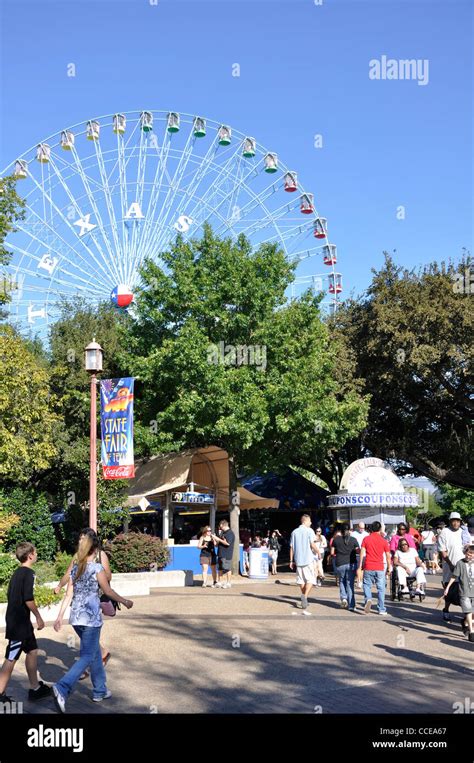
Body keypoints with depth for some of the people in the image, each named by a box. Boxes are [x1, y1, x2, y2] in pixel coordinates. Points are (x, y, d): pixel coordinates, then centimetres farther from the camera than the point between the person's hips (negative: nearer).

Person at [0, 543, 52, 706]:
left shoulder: (17, 573, 12)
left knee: (32, 651, 16)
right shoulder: (28, 573, -15)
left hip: (16, 619, 9)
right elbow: (28, 599, -21)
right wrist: (39, 617, -10)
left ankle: (35, 688, 23)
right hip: (19, 622, -9)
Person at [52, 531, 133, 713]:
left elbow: (69, 594, 7)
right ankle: (62, 688, -20)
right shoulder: (97, 567, -11)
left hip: (76, 618, 7)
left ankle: (100, 691, 28)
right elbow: (108, 591, -5)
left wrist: (60, 616, 9)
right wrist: (125, 601, 9)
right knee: (87, 657, -4)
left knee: (95, 653, 20)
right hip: (91, 618, -7)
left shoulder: (75, 567, 7)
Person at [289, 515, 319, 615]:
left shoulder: (294, 532, 10)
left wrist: (291, 560, 13)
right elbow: (312, 545, -12)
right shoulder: (309, 531, -5)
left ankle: (304, 600, 22)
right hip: (308, 559, -5)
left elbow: (291, 547, 9)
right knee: (310, 580, -1)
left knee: (301, 580, 14)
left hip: (298, 559, 5)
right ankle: (305, 597, -19)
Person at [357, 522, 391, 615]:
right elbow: (388, 556, 4)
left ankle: (368, 599, -15)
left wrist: (360, 568, 1)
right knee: (381, 588, 7)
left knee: (367, 585, 12)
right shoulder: (383, 541, 1)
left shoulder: (366, 539, 1)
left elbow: (362, 554, -2)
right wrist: (389, 567, 17)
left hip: (368, 568, 0)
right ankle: (381, 609, 8)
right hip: (380, 568, 0)